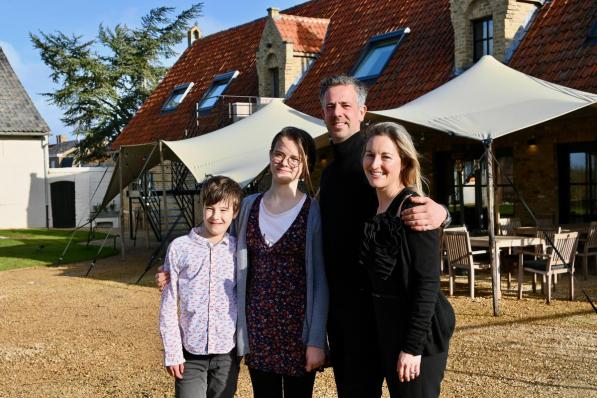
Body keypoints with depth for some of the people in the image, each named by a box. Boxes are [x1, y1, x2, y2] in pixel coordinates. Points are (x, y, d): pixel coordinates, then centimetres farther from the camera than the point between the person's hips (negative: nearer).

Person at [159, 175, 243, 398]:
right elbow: (168, 305, -1)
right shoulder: (179, 248, -4)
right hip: (190, 353, -1)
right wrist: (172, 352, -4)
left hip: (227, 352, 2)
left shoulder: (237, 250, 1)